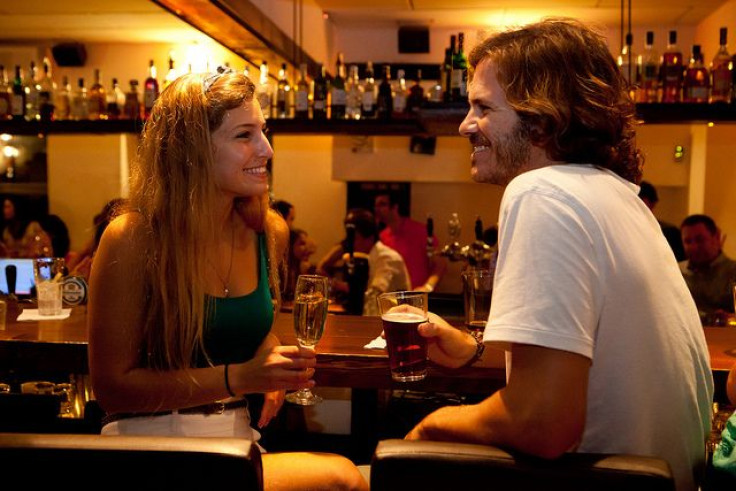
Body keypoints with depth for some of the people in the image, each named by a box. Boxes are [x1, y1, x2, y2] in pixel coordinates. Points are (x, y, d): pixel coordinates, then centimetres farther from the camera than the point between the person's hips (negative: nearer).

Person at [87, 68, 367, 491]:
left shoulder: (270, 232, 2)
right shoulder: (132, 239, -13)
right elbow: (111, 386, -11)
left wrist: (274, 367, -2)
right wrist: (237, 378, -20)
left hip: (237, 437, 5)